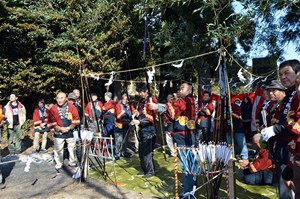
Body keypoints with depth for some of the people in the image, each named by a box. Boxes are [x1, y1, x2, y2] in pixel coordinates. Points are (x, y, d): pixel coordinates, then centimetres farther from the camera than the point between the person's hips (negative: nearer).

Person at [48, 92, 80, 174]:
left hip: (70, 132, 1)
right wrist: (60, 128, -16)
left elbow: (76, 120, -4)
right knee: (58, 150, 3)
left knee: (72, 148, 12)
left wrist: (69, 128, -14)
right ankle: (58, 166, 19)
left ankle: (73, 163, 30)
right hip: (58, 133, 0)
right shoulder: (53, 109, -7)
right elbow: (51, 122, -4)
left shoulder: (72, 107, -7)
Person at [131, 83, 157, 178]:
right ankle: (144, 169, 25)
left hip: (149, 129, -7)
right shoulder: (141, 101, 14)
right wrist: (135, 120, 3)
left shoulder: (151, 100, -9)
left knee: (146, 151, -5)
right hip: (142, 129, 8)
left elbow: (152, 117, -15)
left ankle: (150, 171, 8)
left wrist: (140, 122, -20)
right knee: (141, 151, 12)